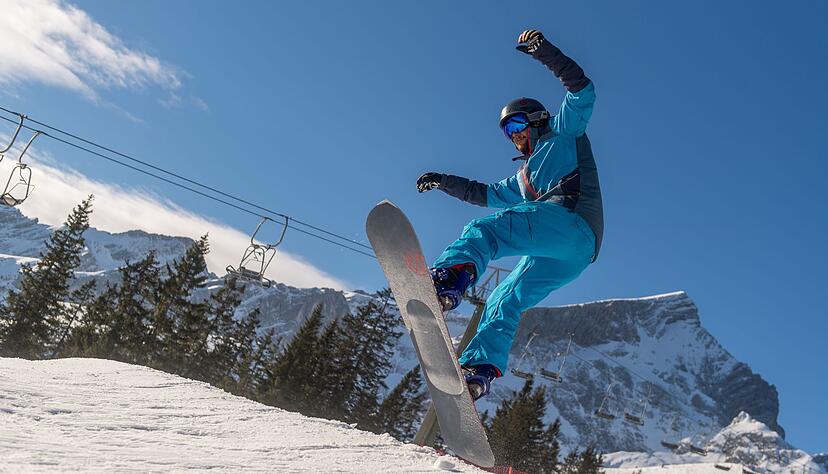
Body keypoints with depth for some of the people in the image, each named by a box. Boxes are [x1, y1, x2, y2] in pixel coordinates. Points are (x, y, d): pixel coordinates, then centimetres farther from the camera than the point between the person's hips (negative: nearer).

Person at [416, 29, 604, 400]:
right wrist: (443, 182, 44)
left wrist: (544, 51, -2)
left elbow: (582, 92, 5)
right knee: (503, 302, 2)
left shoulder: (563, 133, 21)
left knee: (485, 229, -27)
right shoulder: (523, 178, 39)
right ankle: (480, 368, -8)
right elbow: (487, 194, 47)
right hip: (557, 255, 9)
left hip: (571, 221, -9)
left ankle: (450, 277, -53)